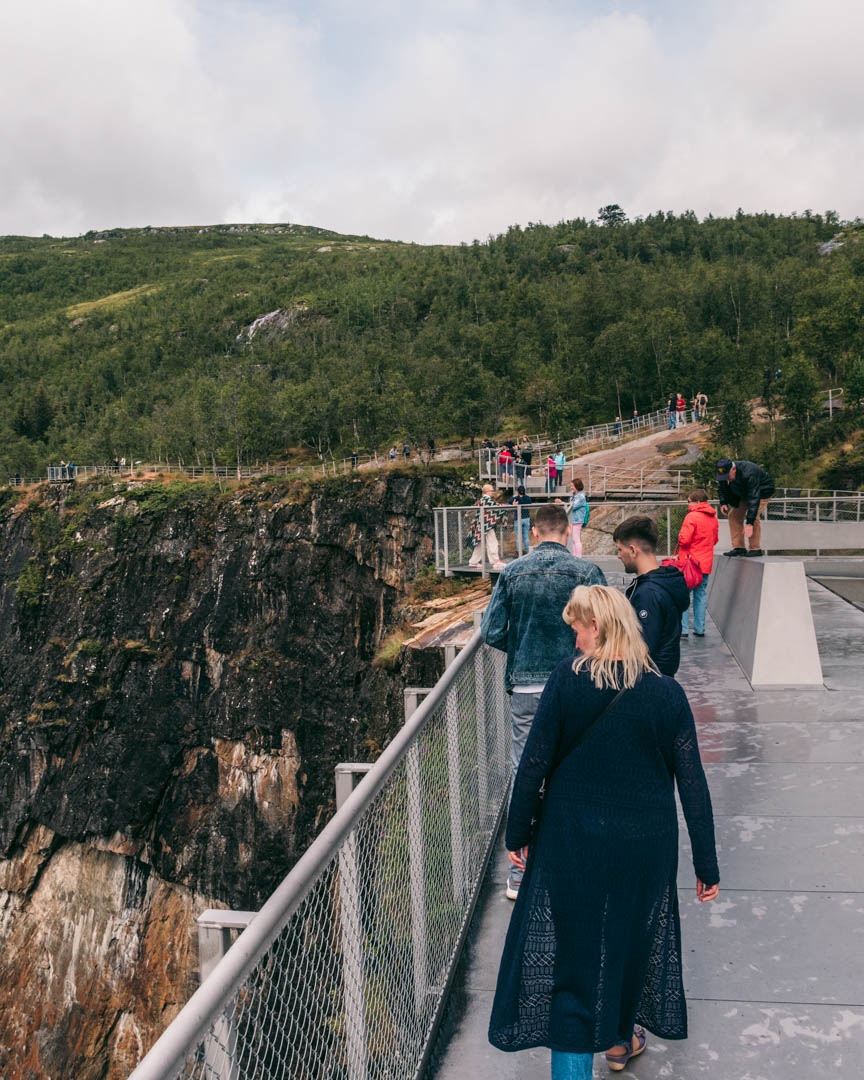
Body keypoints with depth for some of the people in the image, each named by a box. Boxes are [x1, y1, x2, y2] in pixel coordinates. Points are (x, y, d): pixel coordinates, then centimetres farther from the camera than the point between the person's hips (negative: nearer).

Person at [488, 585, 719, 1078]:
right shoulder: (667, 693, -8)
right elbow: (693, 786, -5)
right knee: (631, 938, 25)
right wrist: (707, 866, 4)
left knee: (569, 948, 10)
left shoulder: (567, 680, -13)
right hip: (644, 846, 2)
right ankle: (620, 1039, 47)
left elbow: (534, 764, -11)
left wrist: (517, 833, 1)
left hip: (570, 840, -2)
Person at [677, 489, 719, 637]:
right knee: (701, 595, 11)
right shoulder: (713, 518, 10)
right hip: (706, 563, 7)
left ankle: (683, 628, -6)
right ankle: (699, 629, 12)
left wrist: (679, 537, 2)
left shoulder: (692, 516, -13)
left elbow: (684, 540, -18)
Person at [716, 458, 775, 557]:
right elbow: (721, 488, 4)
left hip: (762, 491, -7)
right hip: (743, 494, 7)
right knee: (733, 515, -4)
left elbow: (754, 499, -43)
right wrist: (723, 503, -16)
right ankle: (739, 548, 1)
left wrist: (749, 523, -47)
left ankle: (756, 549, -15)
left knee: (753, 516, -24)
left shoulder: (748, 474, -41)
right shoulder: (724, 474, -19)